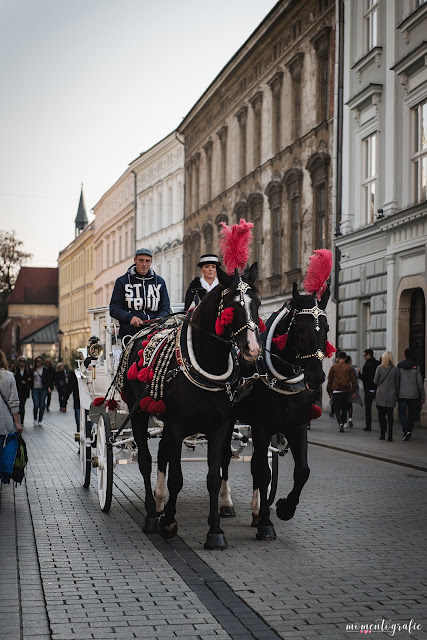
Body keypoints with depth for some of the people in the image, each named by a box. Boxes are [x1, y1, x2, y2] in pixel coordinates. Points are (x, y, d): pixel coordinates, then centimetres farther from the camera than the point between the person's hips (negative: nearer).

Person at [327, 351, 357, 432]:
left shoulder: (333, 367, 2)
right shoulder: (349, 368, 4)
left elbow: (330, 380, 5)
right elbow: (353, 380, 2)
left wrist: (330, 391, 15)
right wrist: (354, 392, 6)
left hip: (336, 391, -2)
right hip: (346, 391, 2)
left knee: (336, 408, 0)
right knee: (344, 408, 17)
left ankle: (340, 423, -20)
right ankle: (344, 422, 18)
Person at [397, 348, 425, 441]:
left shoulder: (399, 367, -3)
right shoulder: (416, 368, -5)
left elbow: (397, 381, 0)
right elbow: (420, 382, -4)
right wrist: (423, 395, 3)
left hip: (402, 395, -1)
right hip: (413, 395, 1)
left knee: (402, 414, 3)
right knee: (411, 414, 13)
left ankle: (406, 430, -18)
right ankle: (409, 432, 17)